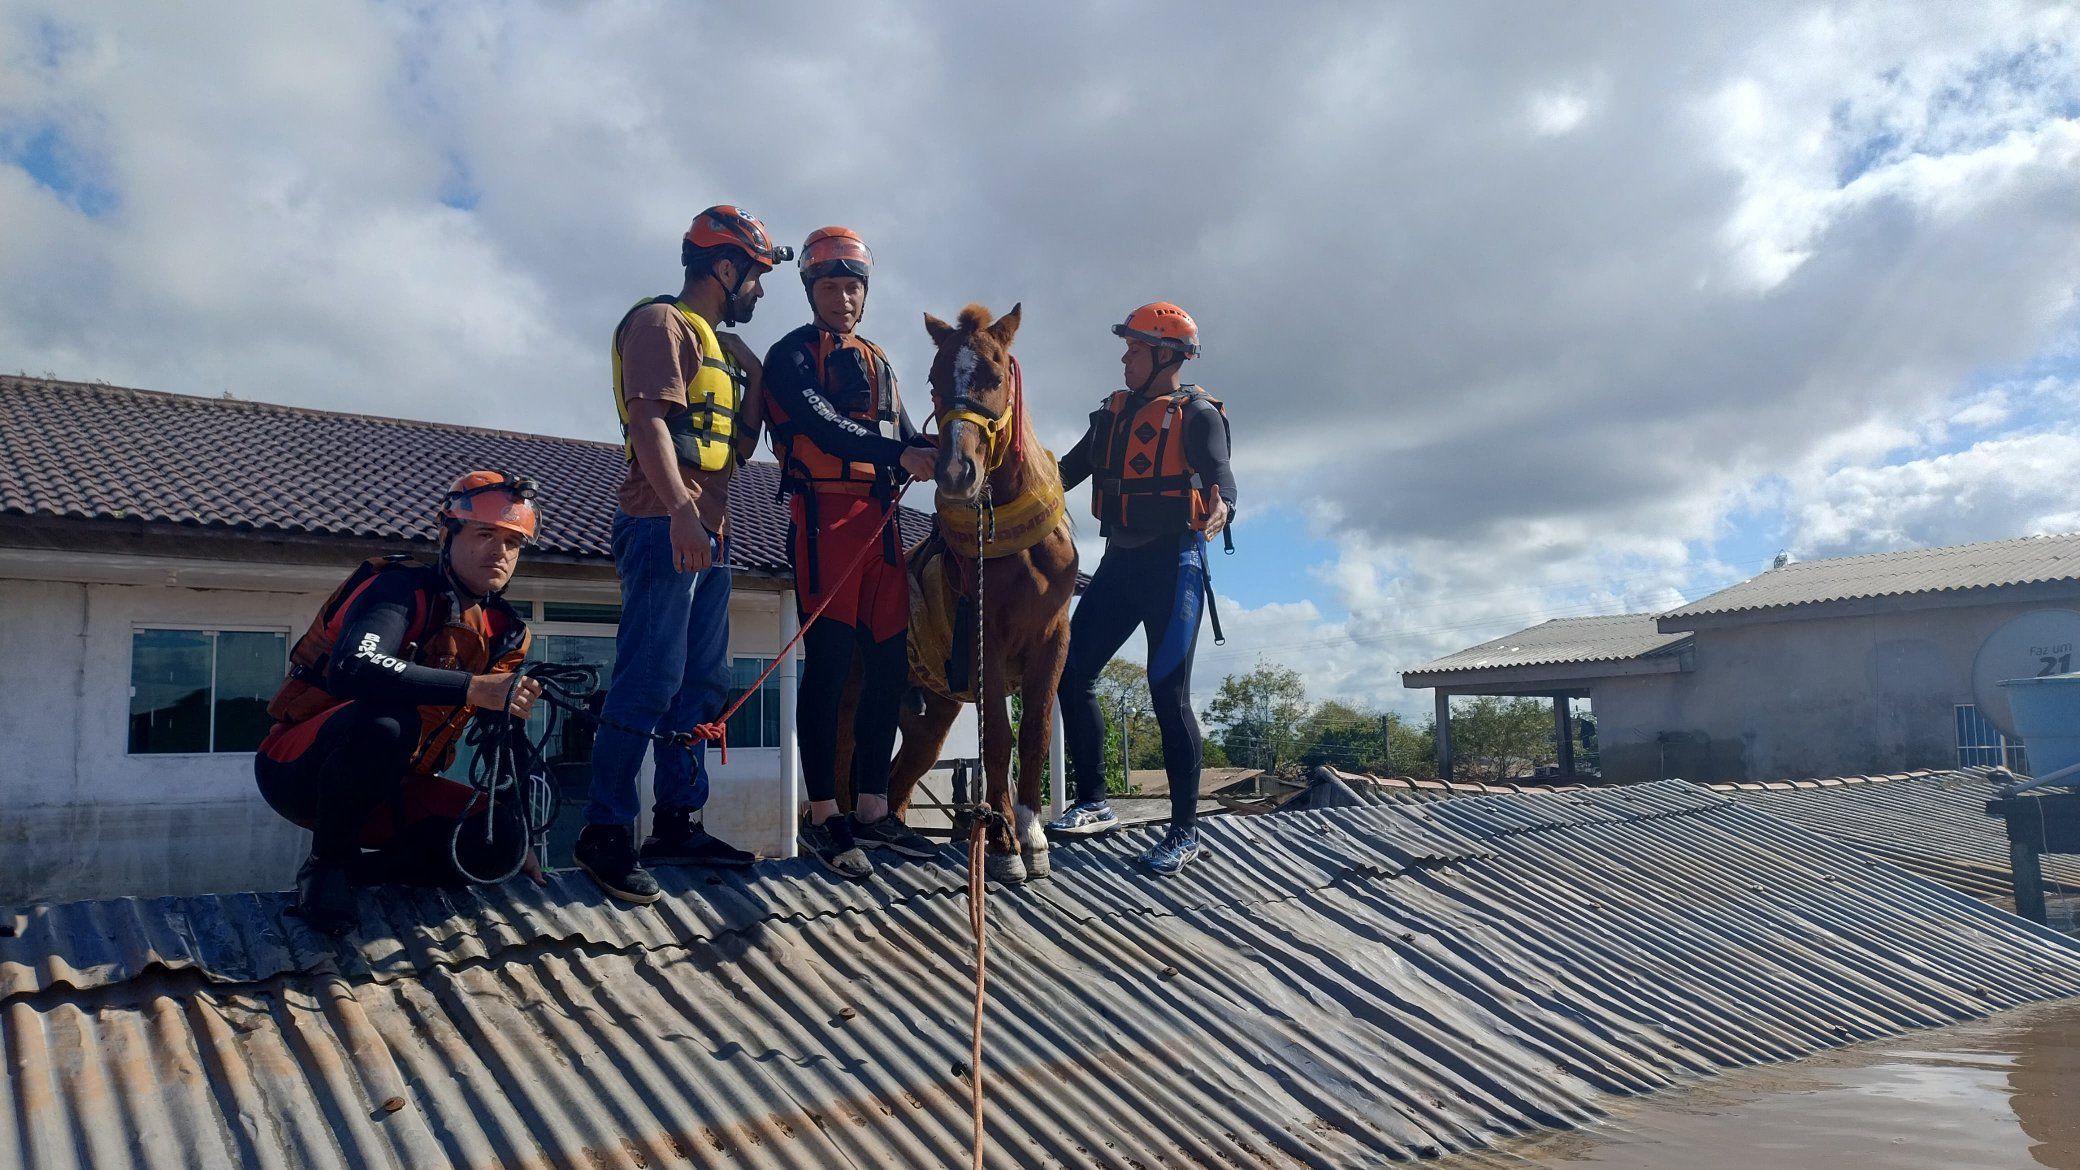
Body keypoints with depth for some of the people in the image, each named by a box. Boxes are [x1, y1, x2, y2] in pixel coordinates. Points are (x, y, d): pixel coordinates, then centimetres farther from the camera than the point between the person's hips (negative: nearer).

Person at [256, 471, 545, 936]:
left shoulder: (503, 632, 2)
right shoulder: (406, 588, -18)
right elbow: (352, 669, -39)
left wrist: (518, 840, 6)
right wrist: (471, 688, -44)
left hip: (385, 788, 6)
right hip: (300, 770, -6)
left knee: (500, 837, -14)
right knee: (386, 721, -38)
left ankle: (353, 871, 0)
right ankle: (326, 863, -15)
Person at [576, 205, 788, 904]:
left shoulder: (716, 342, 25)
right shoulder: (664, 323, -4)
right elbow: (647, 419, -18)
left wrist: (753, 373, 17)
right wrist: (681, 513, -27)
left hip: (707, 531, 10)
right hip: (665, 525, -10)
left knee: (703, 683, 9)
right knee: (651, 681, -11)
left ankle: (677, 822, 16)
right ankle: (605, 832, -5)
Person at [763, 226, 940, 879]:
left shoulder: (877, 361, 23)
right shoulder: (794, 354, 1)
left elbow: (904, 436, 15)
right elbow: (822, 425, -16)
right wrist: (901, 453, -27)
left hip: (880, 521, 7)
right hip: (825, 514, -7)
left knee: (890, 663, 5)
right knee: (829, 663, -7)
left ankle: (872, 809, 14)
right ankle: (823, 819, 0)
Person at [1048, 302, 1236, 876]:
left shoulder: (1197, 414, -4)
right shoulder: (1114, 413, 15)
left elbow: (1221, 475, -18)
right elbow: (1067, 472, 16)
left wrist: (1221, 507, -41)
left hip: (1172, 563, -7)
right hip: (1119, 562, 7)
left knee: (1168, 693, -6)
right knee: (1071, 673, 3)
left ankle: (1185, 831, 4)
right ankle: (1092, 803, 17)